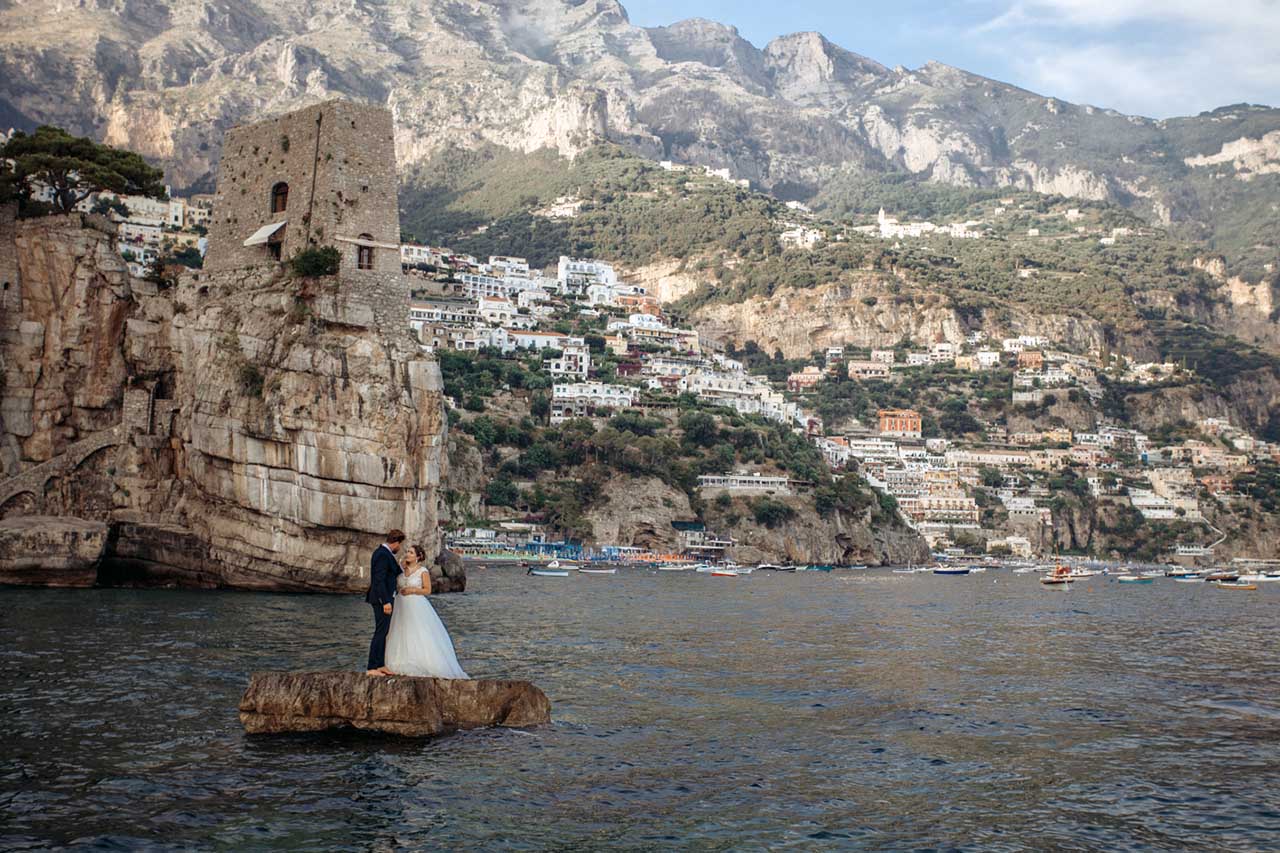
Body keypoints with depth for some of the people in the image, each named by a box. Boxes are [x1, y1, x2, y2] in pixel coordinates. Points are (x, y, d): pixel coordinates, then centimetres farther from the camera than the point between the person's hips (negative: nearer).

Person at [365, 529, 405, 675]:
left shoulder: (381, 551, 12)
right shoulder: (383, 555, -19)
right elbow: (379, 580, -24)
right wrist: (386, 602, -26)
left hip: (382, 598, 11)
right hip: (382, 599, -11)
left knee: (383, 631, 14)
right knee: (380, 632, -7)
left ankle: (380, 665, 19)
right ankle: (371, 668, -4)